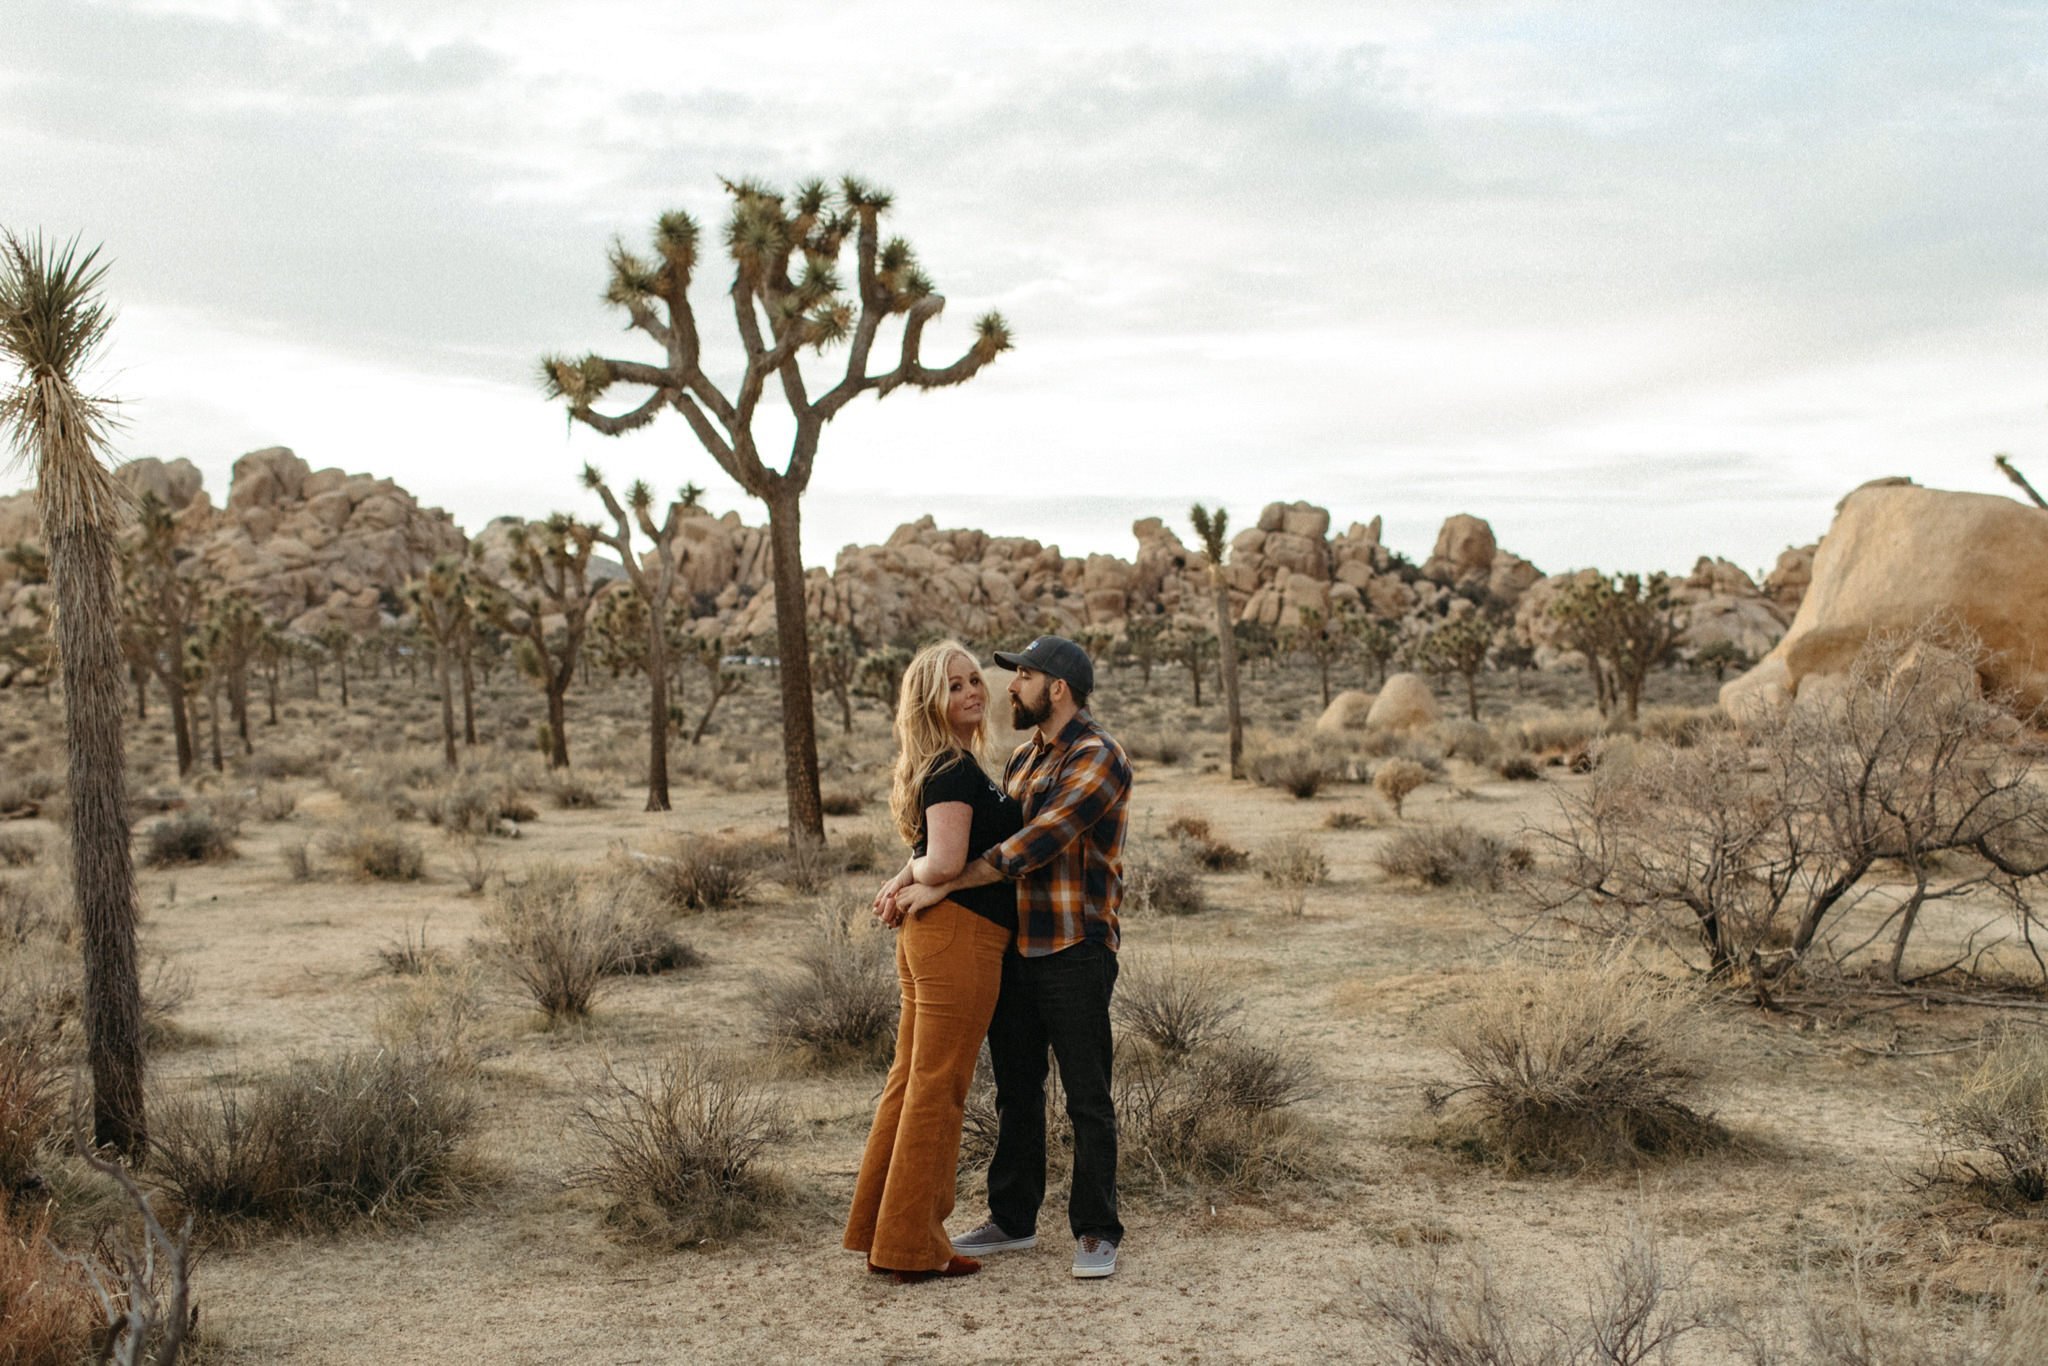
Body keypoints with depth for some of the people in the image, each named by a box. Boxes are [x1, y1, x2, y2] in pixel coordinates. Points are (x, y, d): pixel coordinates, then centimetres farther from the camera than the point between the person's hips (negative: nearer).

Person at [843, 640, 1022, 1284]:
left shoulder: (952, 767, 17)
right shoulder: (956, 771, -14)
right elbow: (945, 863, -22)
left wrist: (905, 878, 6)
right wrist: (912, 877, -3)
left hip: (931, 935, 10)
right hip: (960, 936, -10)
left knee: (912, 1080, 14)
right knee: (937, 1090, -3)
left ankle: (878, 1227, 24)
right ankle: (914, 1247, 4)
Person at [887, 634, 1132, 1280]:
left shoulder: (1097, 759, -13)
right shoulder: (1024, 757, 15)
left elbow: (1035, 844, -22)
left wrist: (942, 887, -21)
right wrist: (910, 879, 2)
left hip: (1075, 951, -8)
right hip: (1015, 948, 8)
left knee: (1087, 1099, 1)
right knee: (1015, 1091, 15)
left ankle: (1096, 1232, 11)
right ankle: (1013, 1219, 26)